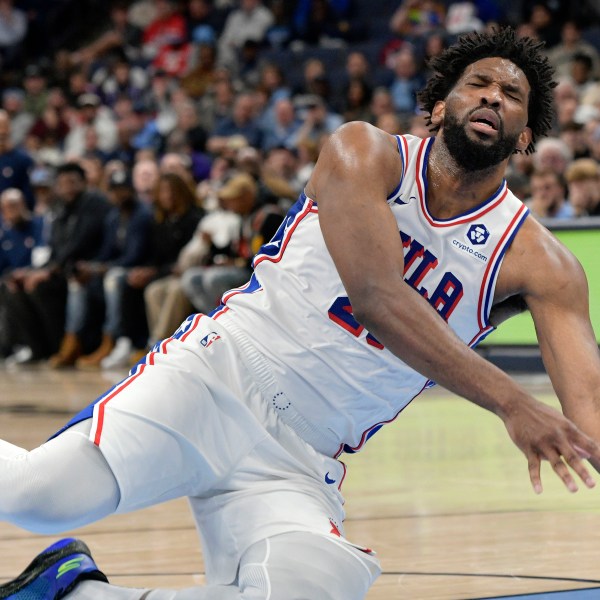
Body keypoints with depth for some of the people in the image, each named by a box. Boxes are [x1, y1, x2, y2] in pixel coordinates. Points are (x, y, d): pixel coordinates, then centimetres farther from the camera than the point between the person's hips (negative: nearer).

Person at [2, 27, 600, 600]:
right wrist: (510, 401, -24)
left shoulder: (537, 262, 7)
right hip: (223, 372, -4)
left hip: (299, 467, 4)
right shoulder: (367, 154, -1)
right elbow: (376, 296, -17)